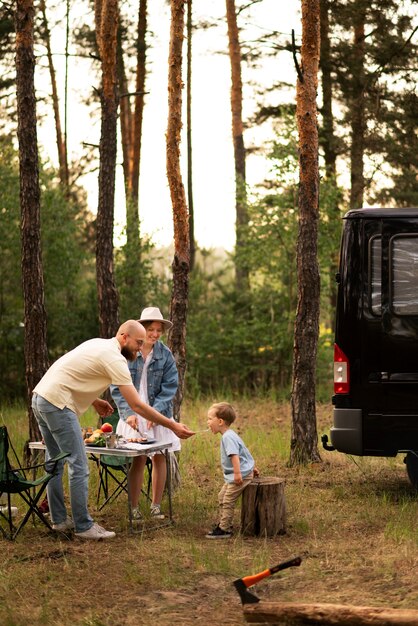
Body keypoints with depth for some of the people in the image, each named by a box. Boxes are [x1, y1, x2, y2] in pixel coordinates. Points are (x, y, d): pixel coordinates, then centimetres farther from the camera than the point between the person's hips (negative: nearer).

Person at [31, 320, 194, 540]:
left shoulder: (98, 344, 16)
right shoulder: (114, 358, -13)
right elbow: (137, 405, -16)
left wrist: (95, 402, 15)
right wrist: (173, 426, -13)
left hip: (40, 398, 10)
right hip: (58, 404, -10)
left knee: (56, 462, 18)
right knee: (79, 466, -6)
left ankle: (59, 519, 25)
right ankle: (84, 527, -2)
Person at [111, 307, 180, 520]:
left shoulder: (165, 354, -2)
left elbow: (169, 387, -3)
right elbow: (117, 387, -6)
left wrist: (155, 411, -15)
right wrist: (128, 413, -16)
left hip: (159, 414, 3)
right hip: (133, 415, -3)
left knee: (159, 457, 6)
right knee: (138, 459, -6)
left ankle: (156, 505, 19)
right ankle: (134, 507, 1)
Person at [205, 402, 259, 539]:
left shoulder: (228, 437, -20)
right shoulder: (229, 435, 14)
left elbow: (234, 455, -31)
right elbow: (244, 452, 22)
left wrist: (237, 473, -37)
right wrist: (252, 467, 30)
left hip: (241, 475, -11)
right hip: (233, 475, 11)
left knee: (228, 501, -8)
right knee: (222, 497, 16)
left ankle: (224, 530, -5)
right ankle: (224, 524, 23)